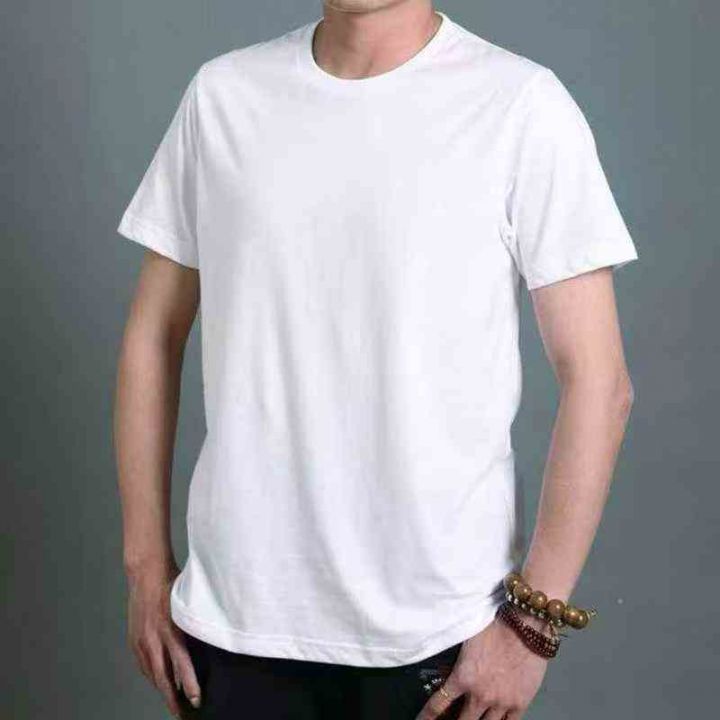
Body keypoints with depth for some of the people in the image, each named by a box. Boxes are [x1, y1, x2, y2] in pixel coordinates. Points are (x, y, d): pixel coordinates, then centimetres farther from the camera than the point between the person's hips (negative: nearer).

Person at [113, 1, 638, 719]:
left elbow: (598, 382, -10)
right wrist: (147, 567, 6)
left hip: (439, 631, -2)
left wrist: (532, 621, -11)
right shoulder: (220, 93, 2)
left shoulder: (521, 105, -10)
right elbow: (153, 337, 7)